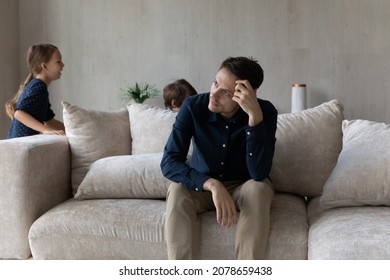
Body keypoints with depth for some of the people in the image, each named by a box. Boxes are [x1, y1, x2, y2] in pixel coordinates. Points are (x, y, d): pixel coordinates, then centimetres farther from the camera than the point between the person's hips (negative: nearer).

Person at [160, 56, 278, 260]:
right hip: (202, 186, 1)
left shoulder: (266, 112, -23)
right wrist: (212, 184, -42)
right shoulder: (193, 106, -20)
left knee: (258, 189, -35)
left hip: (243, 187, 0)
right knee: (177, 191, -32)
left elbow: (259, 173, -34)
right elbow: (169, 162, -27)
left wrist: (255, 116, -43)